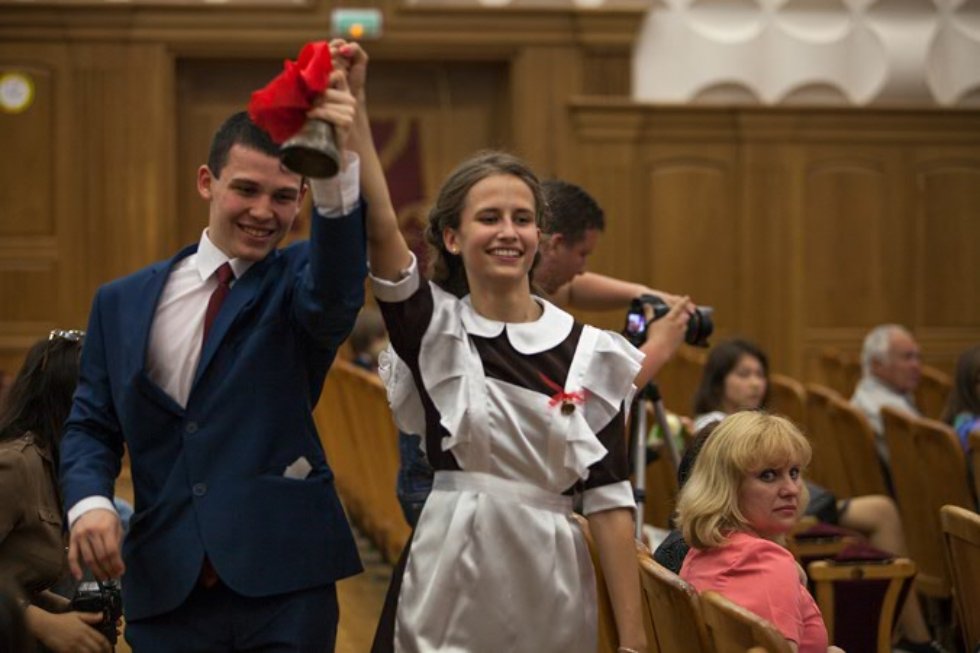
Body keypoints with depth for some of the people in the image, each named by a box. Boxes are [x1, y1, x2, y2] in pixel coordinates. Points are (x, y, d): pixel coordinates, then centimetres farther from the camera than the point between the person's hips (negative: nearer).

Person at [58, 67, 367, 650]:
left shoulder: (299, 281, 2)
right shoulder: (123, 303, 11)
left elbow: (336, 290, -22)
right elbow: (92, 426, 13)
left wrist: (338, 167, -40)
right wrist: (89, 501, -9)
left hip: (283, 585, -2)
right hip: (165, 589, 2)